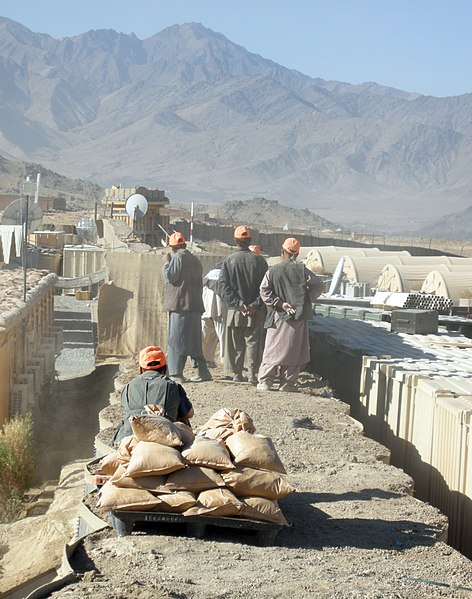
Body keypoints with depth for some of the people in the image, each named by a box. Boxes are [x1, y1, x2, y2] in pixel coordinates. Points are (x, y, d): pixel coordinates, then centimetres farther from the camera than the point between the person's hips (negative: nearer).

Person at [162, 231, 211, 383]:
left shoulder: (178, 257, -7)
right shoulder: (195, 259, 19)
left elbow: (170, 276, -12)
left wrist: (166, 262, 2)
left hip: (180, 304, -8)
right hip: (195, 304, 8)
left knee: (176, 340, -5)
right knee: (193, 340, 13)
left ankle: (176, 374, -8)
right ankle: (203, 372, 13)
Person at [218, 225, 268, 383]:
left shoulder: (229, 260, -1)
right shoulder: (259, 260, -1)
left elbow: (223, 286, -7)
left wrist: (238, 303, -9)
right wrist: (255, 304, -7)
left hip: (235, 310, 0)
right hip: (256, 311, 0)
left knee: (236, 343, 8)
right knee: (253, 341, 6)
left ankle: (236, 373, 10)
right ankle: (252, 371, -1)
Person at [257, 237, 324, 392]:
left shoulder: (272, 270, -1)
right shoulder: (302, 270, -2)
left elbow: (265, 291, -8)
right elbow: (318, 285, 1)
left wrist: (279, 303, -8)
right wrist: (306, 300, 10)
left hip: (277, 317, 0)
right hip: (298, 318, 0)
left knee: (272, 350, 7)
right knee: (293, 351, 8)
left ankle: (265, 382, 3)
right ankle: (288, 384, 11)